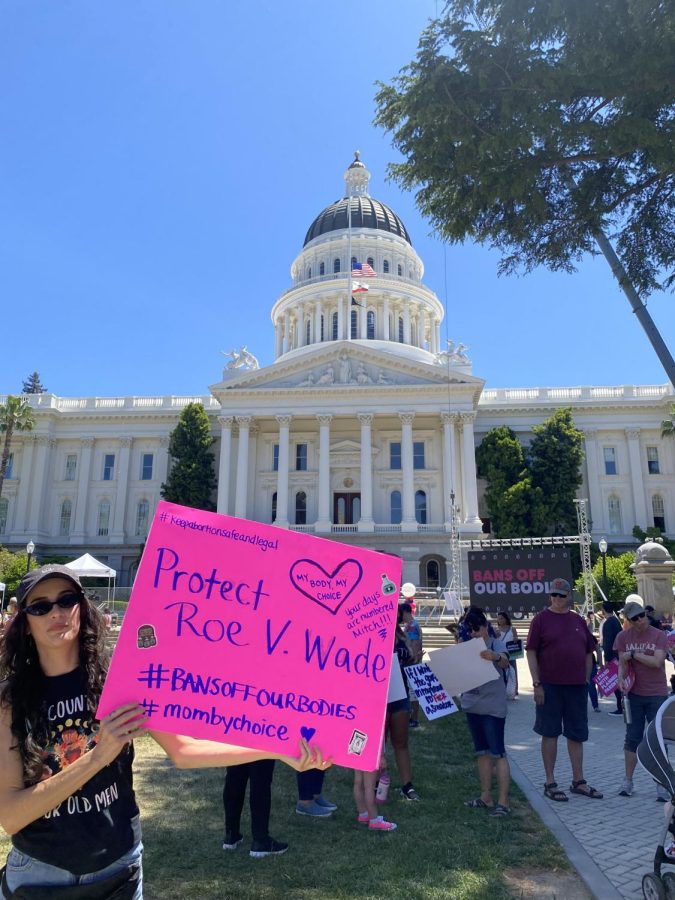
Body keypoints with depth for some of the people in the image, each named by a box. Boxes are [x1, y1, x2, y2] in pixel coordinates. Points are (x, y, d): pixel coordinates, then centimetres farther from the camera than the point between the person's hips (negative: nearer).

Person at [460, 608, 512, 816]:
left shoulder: (495, 644, -10)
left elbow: (505, 663, -30)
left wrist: (496, 657, -52)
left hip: (493, 706, -7)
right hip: (472, 705, 7)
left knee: (497, 753, -3)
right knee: (481, 752, 14)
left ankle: (503, 801, 2)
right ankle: (486, 797, 24)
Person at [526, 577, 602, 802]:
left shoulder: (578, 620, 9)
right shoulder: (541, 619, -5)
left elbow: (588, 653, 15)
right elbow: (531, 653, -7)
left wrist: (586, 680, 8)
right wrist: (537, 684, -12)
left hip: (577, 686, 5)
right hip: (550, 686, -4)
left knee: (577, 734, 13)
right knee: (550, 733, 4)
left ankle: (578, 781, 26)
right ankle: (550, 783, 14)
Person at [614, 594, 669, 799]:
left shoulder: (659, 635, -7)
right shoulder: (623, 637, 0)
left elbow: (657, 662, -17)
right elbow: (622, 664, -2)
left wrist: (633, 654, -13)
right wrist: (621, 678, -20)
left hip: (657, 695, -2)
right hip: (634, 695, 2)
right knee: (632, 738, 8)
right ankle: (628, 781, 17)